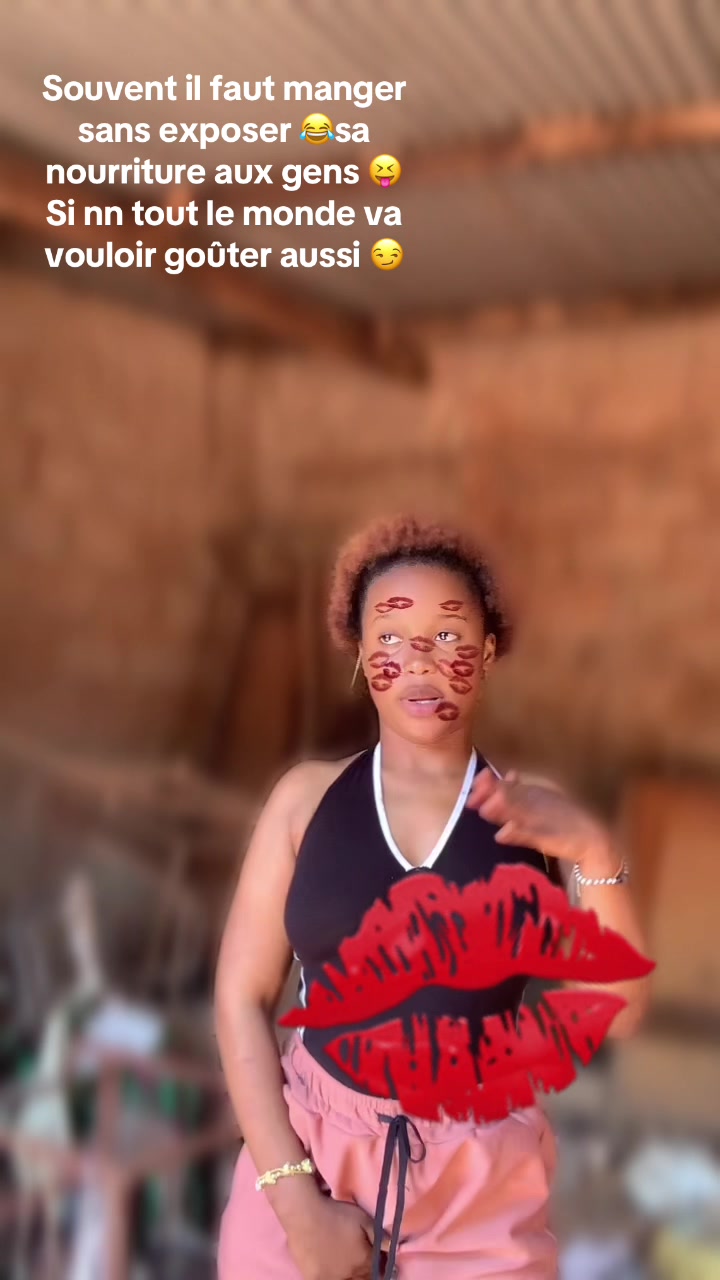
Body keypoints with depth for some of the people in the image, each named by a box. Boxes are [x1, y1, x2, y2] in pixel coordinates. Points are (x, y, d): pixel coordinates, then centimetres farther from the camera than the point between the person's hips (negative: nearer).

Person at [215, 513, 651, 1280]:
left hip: (484, 1185, 0)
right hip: (309, 1155, 0)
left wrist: (594, 855, -20)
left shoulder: (535, 816, -6)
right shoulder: (306, 798, -7)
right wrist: (295, 1197, -9)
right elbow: (242, 998, -5)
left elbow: (618, 1016, -7)